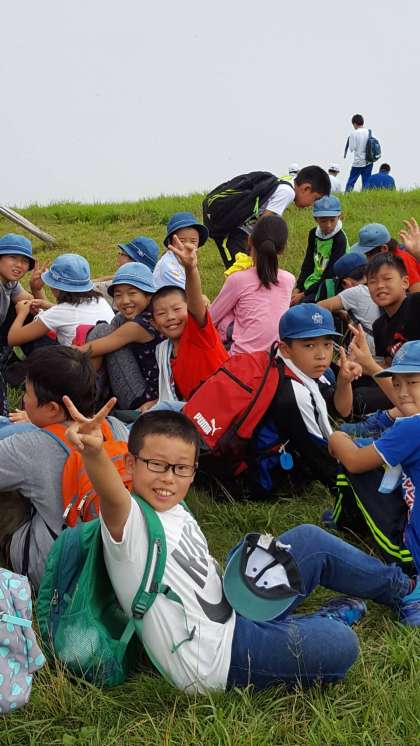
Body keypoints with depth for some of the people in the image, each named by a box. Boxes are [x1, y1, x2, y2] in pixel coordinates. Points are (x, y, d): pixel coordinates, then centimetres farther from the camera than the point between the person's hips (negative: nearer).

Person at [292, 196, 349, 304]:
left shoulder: (340, 240, -14)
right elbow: (307, 264, 10)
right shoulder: (314, 234, 7)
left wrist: (303, 294, -16)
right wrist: (297, 289, -4)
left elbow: (329, 276, -15)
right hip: (311, 285, 7)